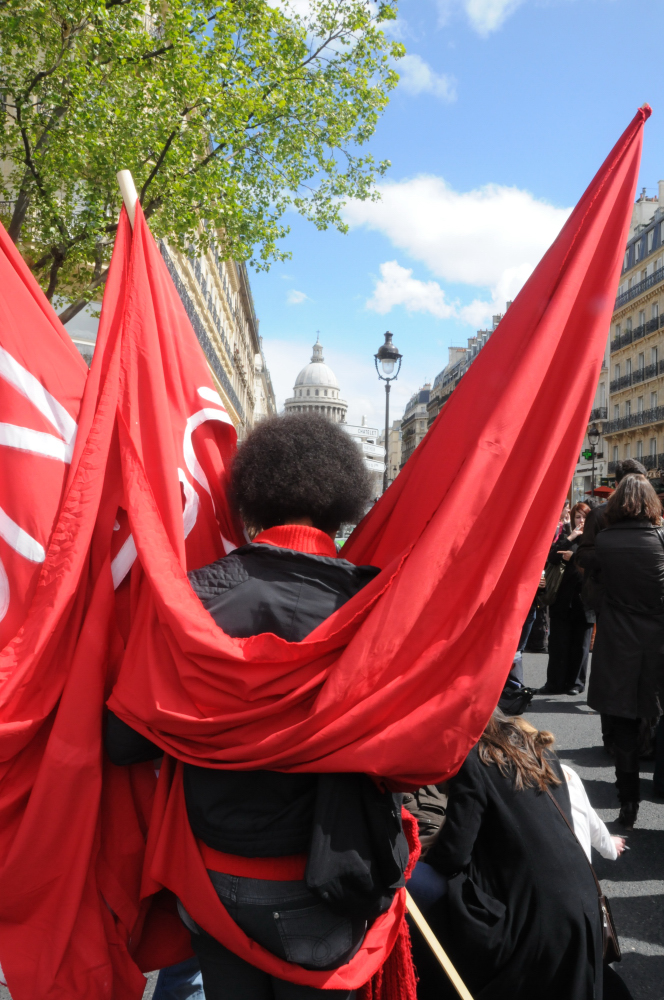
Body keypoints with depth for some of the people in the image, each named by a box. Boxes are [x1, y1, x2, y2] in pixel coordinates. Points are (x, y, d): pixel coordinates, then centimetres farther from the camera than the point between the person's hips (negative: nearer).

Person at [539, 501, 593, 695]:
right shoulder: (565, 538, 12)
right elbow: (552, 557, -3)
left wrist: (573, 557, -13)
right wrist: (569, 538, -7)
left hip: (584, 598, -2)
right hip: (563, 598, 2)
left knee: (580, 645, 5)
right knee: (558, 643, 4)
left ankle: (575, 683, 15)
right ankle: (555, 683, 10)